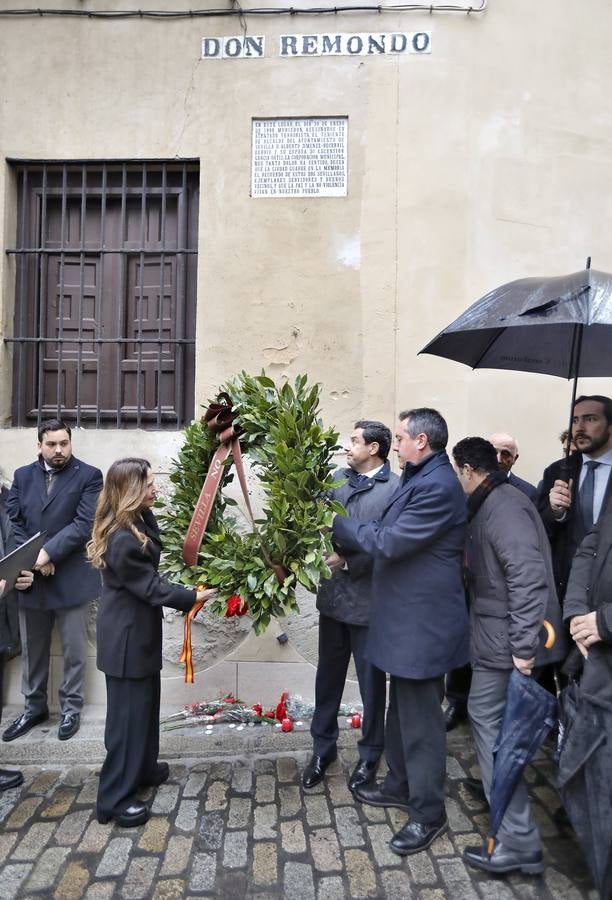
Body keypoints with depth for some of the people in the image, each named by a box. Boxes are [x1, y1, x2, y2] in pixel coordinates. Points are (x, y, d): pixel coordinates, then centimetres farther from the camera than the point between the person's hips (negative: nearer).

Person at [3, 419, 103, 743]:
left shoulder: (89, 476, -5)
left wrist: (48, 552, -21)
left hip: (71, 578, -4)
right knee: (32, 650, 17)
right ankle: (34, 707, 35)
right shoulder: (23, 475, 8)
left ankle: (71, 709, 26)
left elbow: (84, 524, -14)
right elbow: (11, 521, 2)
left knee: (74, 651, 9)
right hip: (30, 577, 4)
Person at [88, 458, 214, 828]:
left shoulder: (140, 519, 1)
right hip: (126, 636, -9)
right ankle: (115, 799, 18)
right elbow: (150, 587, -23)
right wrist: (192, 597, -16)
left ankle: (142, 768, 40)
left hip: (138, 629, 9)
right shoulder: (122, 539, -29)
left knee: (145, 702, 22)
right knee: (127, 711, 3)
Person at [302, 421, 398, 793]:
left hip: (369, 599, -5)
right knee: (328, 675, 18)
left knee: (371, 681, 14)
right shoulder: (339, 478, 4)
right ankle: (323, 747, 37)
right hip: (333, 595, 5)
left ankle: (370, 753, 36)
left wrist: (347, 561, -21)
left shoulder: (397, 488, -14)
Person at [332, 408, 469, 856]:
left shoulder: (437, 486, -23)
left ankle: (429, 812, 23)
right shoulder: (420, 479, 10)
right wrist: (346, 550, 6)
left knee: (421, 718, 5)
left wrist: (338, 522, -13)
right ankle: (400, 784, 41)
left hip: (423, 621, -10)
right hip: (407, 616, 10)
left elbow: (390, 542, -24)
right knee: (402, 710, 23)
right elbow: (391, 536, 15)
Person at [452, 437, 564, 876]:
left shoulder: (503, 505, -20)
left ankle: (519, 841, 9)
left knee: (491, 722, -2)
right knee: (485, 714, 22)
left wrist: (524, 645, -26)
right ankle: (495, 784, 42)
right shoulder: (491, 504, 11)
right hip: (498, 635, 10)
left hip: (505, 640, -9)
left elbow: (528, 575, -27)